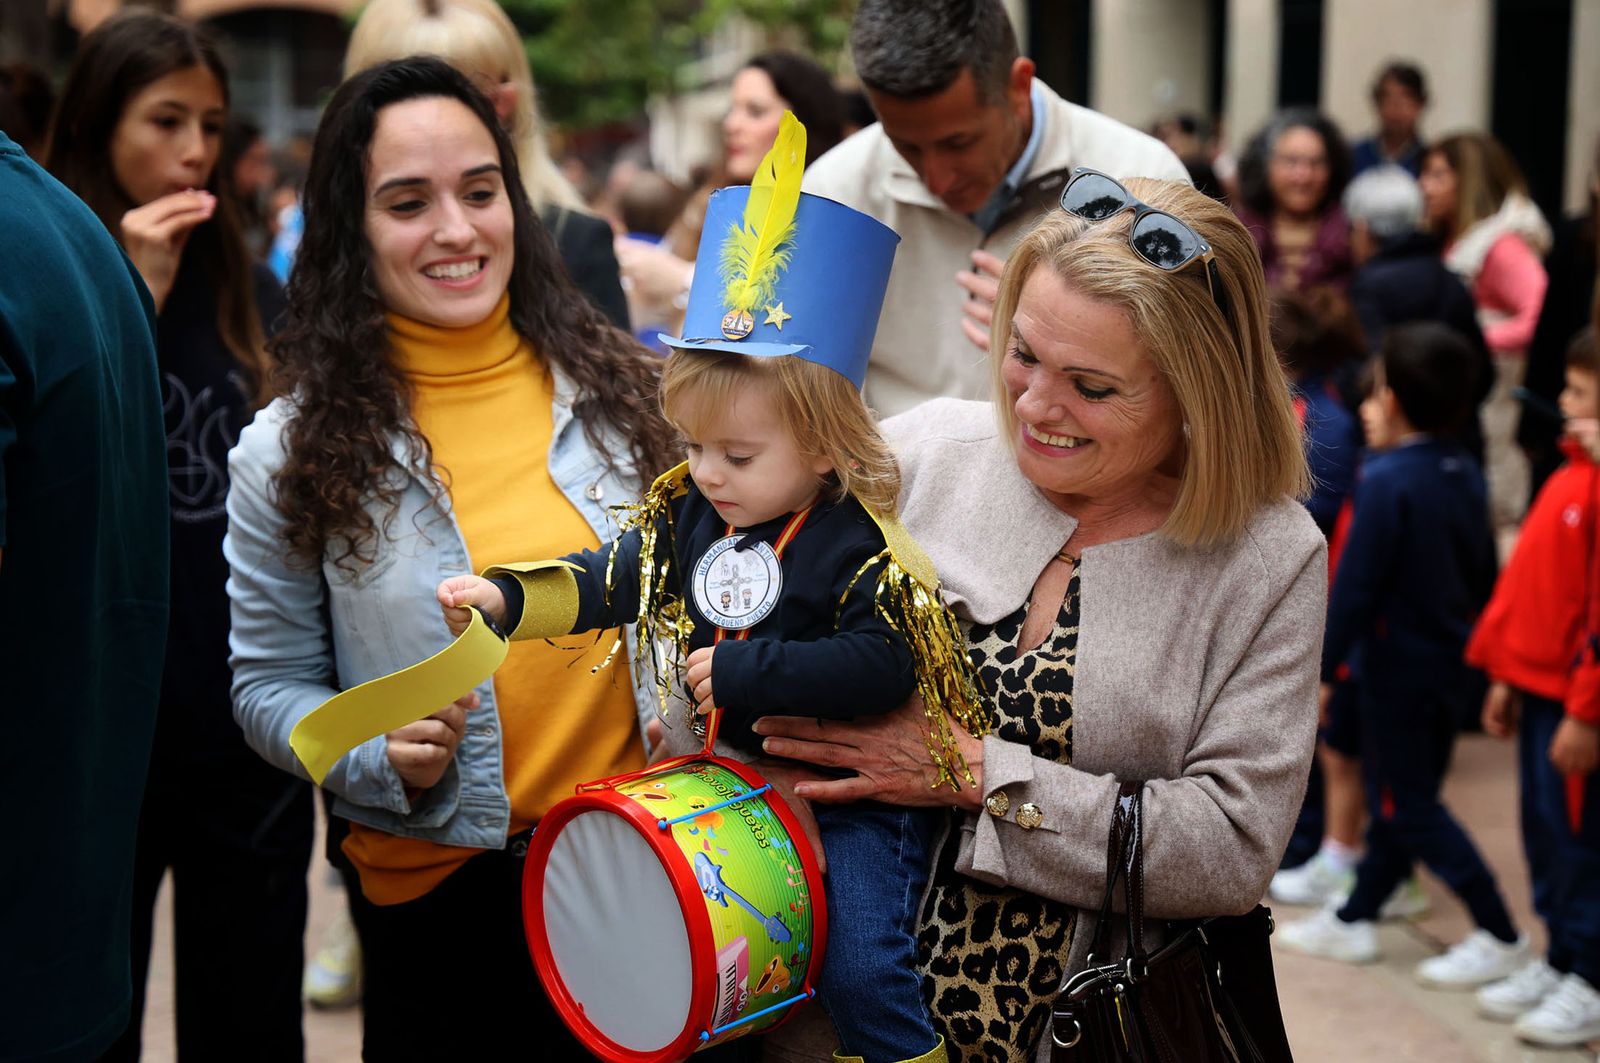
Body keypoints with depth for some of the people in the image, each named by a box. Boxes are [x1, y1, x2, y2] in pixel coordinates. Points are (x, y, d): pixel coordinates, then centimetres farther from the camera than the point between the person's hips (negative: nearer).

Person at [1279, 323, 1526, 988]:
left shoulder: (1385, 481, -20)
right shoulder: (1464, 474, 3)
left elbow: (1356, 585, -20)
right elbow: (1484, 573, 11)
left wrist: (1324, 669, -14)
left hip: (1396, 666, -9)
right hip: (1450, 659, 9)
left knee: (1407, 807, 1)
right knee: (1401, 796, 16)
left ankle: (1500, 935, 2)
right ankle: (1354, 921, 28)